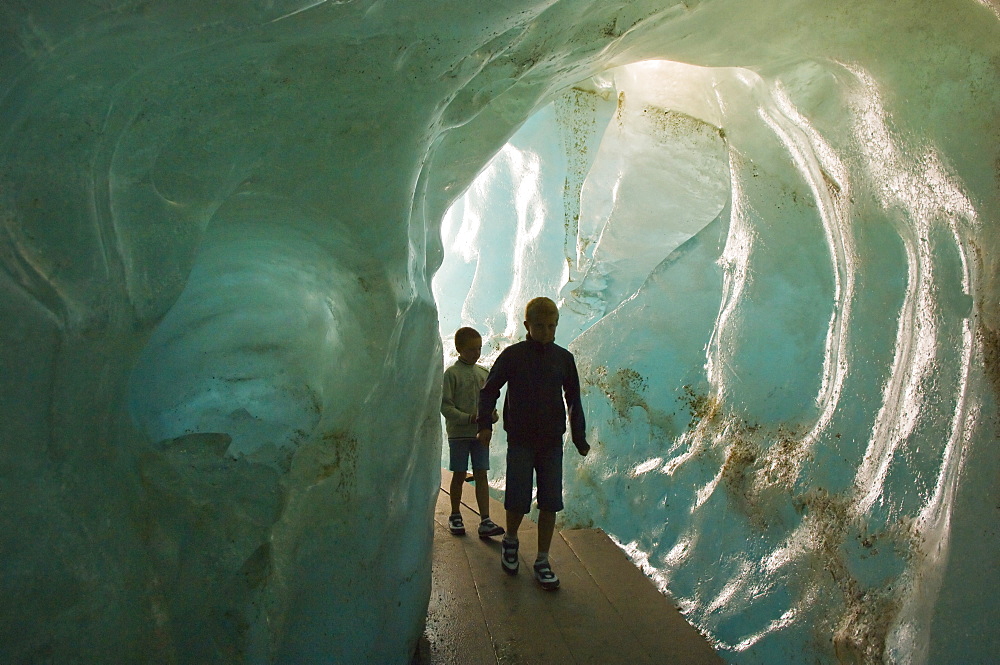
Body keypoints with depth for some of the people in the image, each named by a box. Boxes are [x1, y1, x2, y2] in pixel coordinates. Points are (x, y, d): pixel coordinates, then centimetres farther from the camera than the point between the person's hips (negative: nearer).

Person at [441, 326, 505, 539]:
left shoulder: (483, 372, 9)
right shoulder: (452, 373, -7)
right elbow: (445, 405, -11)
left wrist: (492, 415, -6)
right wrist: (468, 418, -22)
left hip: (480, 432, 4)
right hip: (459, 432, -4)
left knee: (481, 475, 1)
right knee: (459, 475, 6)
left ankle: (485, 521, 0)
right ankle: (455, 516, 23)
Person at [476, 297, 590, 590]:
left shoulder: (564, 358, 3)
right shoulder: (512, 355, -3)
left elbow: (573, 399, 10)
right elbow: (489, 390, 3)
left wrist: (579, 437, 6)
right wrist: (485, 424, -8)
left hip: (552, 442, 2)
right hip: (520, 441, -2)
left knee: (550, 502, 2)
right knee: (517, 500, 0)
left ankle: (542, 560, 14)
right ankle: (510, 542, 30)